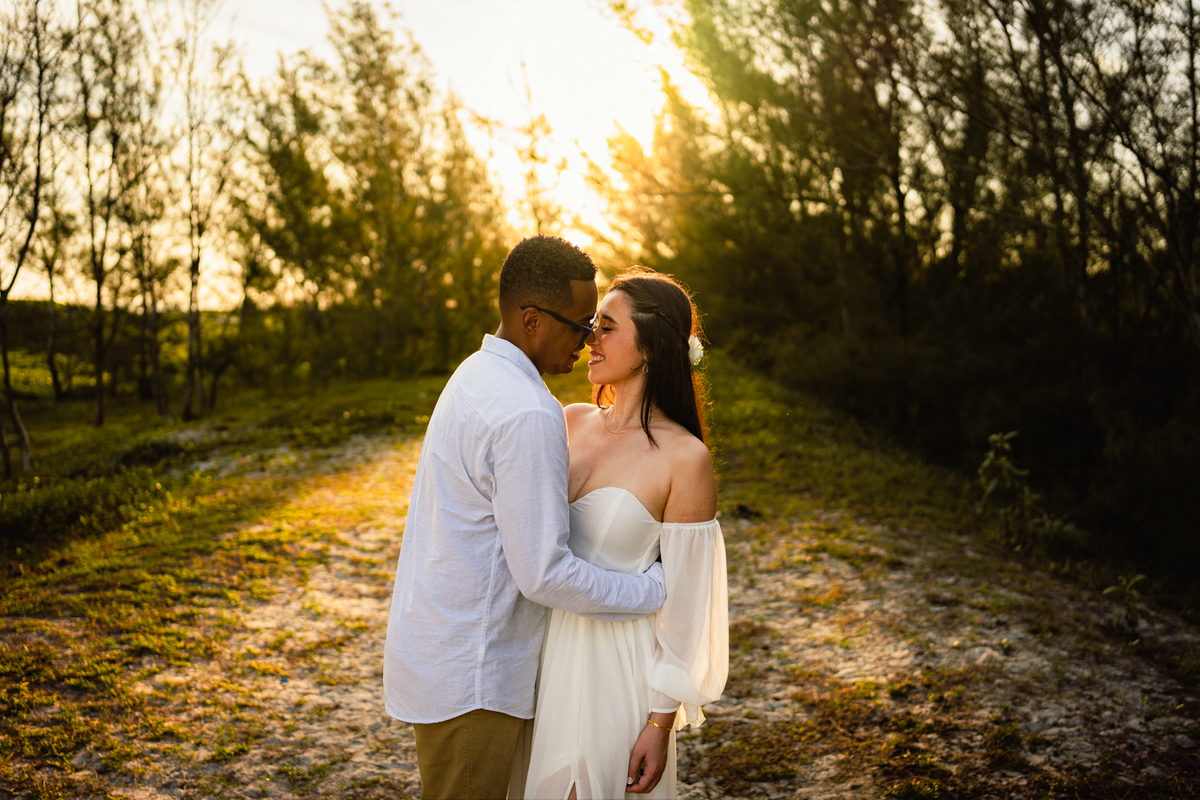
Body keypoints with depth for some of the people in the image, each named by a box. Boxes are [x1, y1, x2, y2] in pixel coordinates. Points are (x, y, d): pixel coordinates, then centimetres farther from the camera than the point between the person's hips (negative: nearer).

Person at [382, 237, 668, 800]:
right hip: (469, 678, -10)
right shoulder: (528, 415, -25)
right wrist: (653, 590, -12)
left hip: (437, 644, 10)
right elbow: (543, 573, -24)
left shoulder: (475, 375, 7)